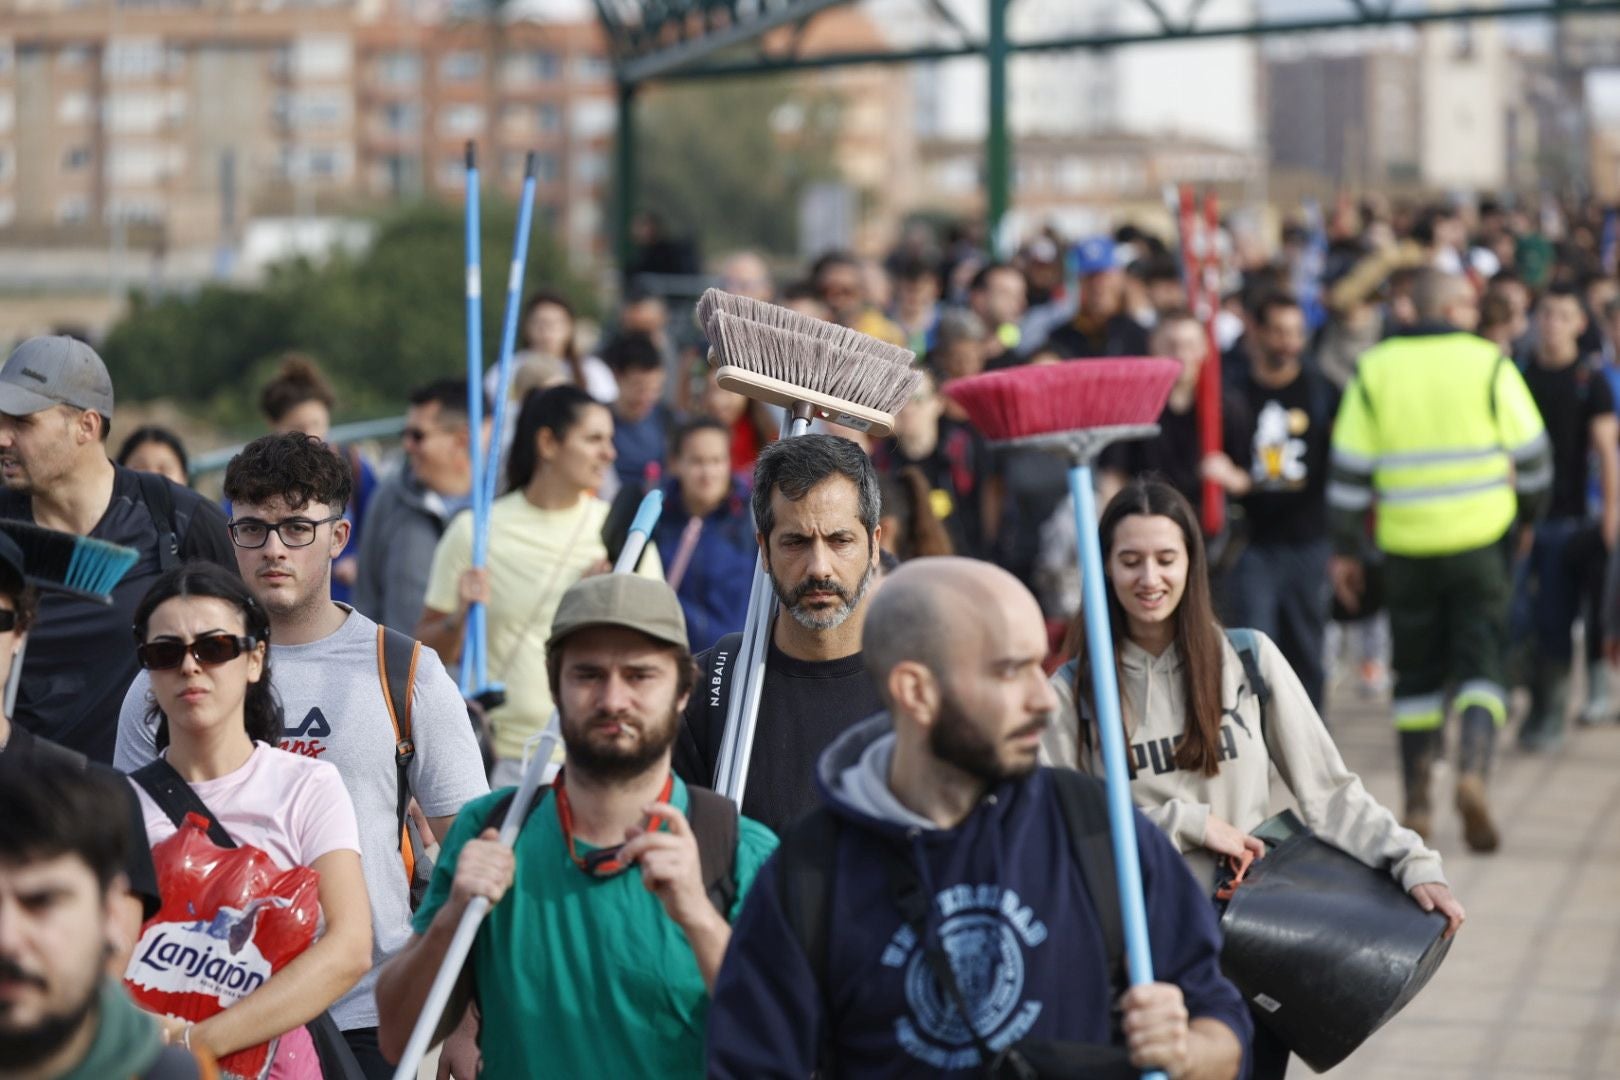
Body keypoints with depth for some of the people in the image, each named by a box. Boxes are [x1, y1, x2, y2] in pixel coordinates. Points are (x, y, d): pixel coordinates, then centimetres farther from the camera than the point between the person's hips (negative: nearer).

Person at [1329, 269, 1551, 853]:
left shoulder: (1374, 370, 2)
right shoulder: (1488, 363, -3)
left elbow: (1349, 469, 2)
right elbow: (1531, 452, 1)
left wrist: (1345, 549, 8)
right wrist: (1529, 514, 19)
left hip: (1407, 547, 2)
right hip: (1481, 539, -2)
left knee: (1417, 673, 13)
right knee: (1481, 665, 4)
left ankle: (1416, 803, 13)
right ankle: (1473, 771, -20)